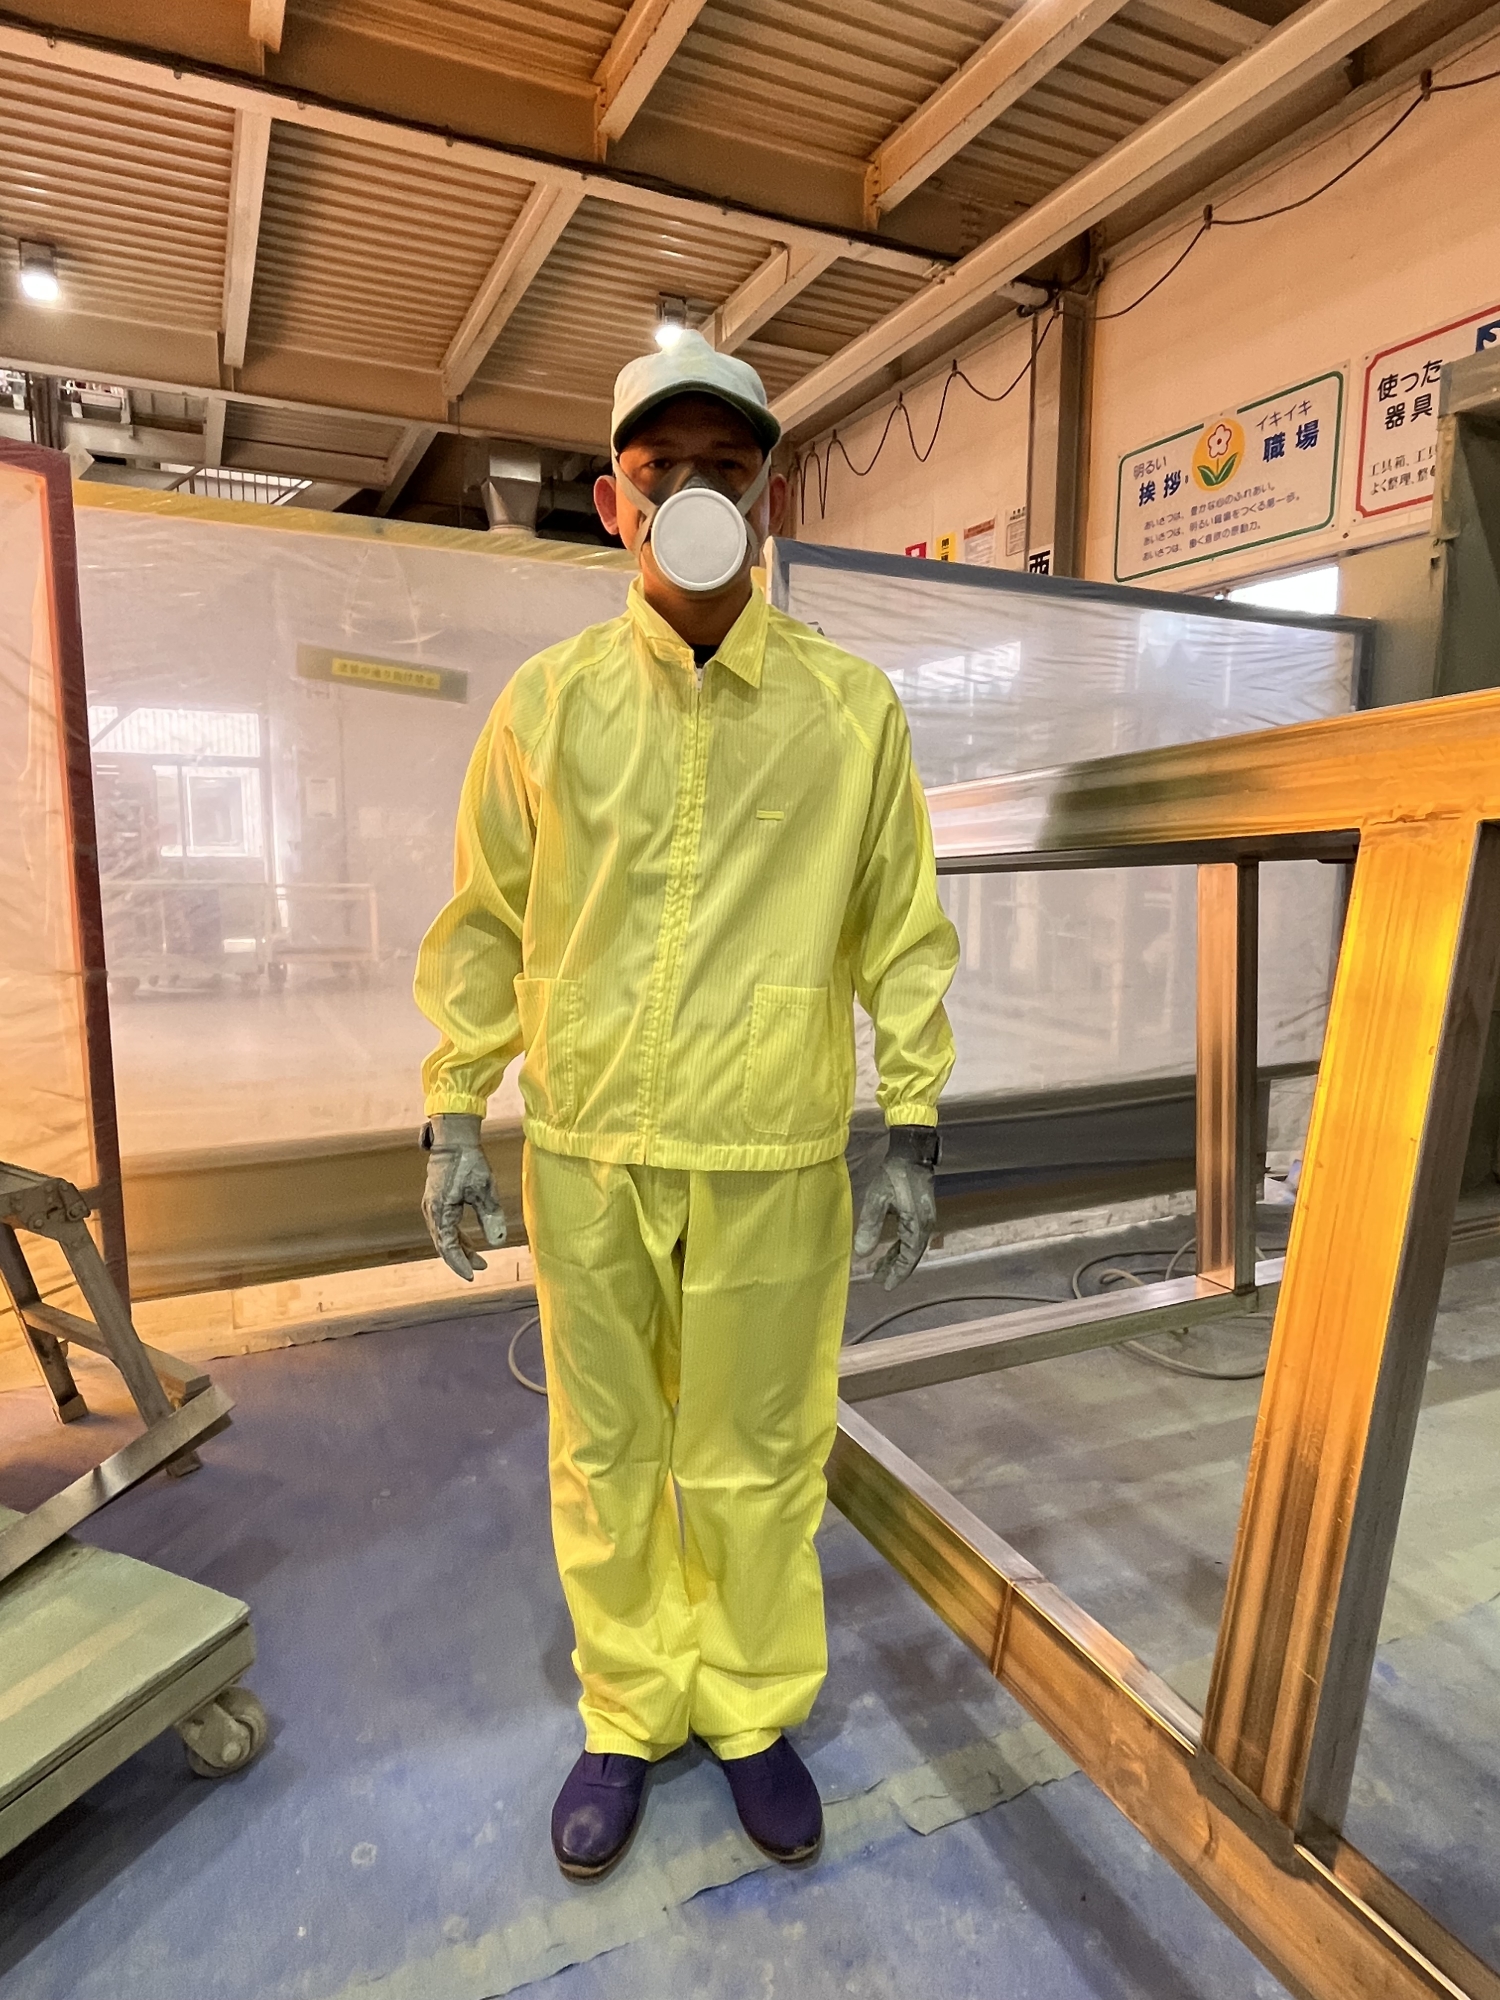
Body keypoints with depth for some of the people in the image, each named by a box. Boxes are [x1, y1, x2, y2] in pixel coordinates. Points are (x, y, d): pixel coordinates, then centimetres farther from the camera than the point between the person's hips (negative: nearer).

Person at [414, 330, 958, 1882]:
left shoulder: (852, 709, 0)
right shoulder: (548, 701, 2)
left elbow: (902, 934, 3)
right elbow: (486, 922, 7)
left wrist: (913, 1134, 2)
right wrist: (455, 1116, 5)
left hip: (774, 1164, -1)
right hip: (585, 1155, 2)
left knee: (756, 1460, 14)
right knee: (604, 1456, 16)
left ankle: (751, 1709, 40)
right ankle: (627, 1715, 40)